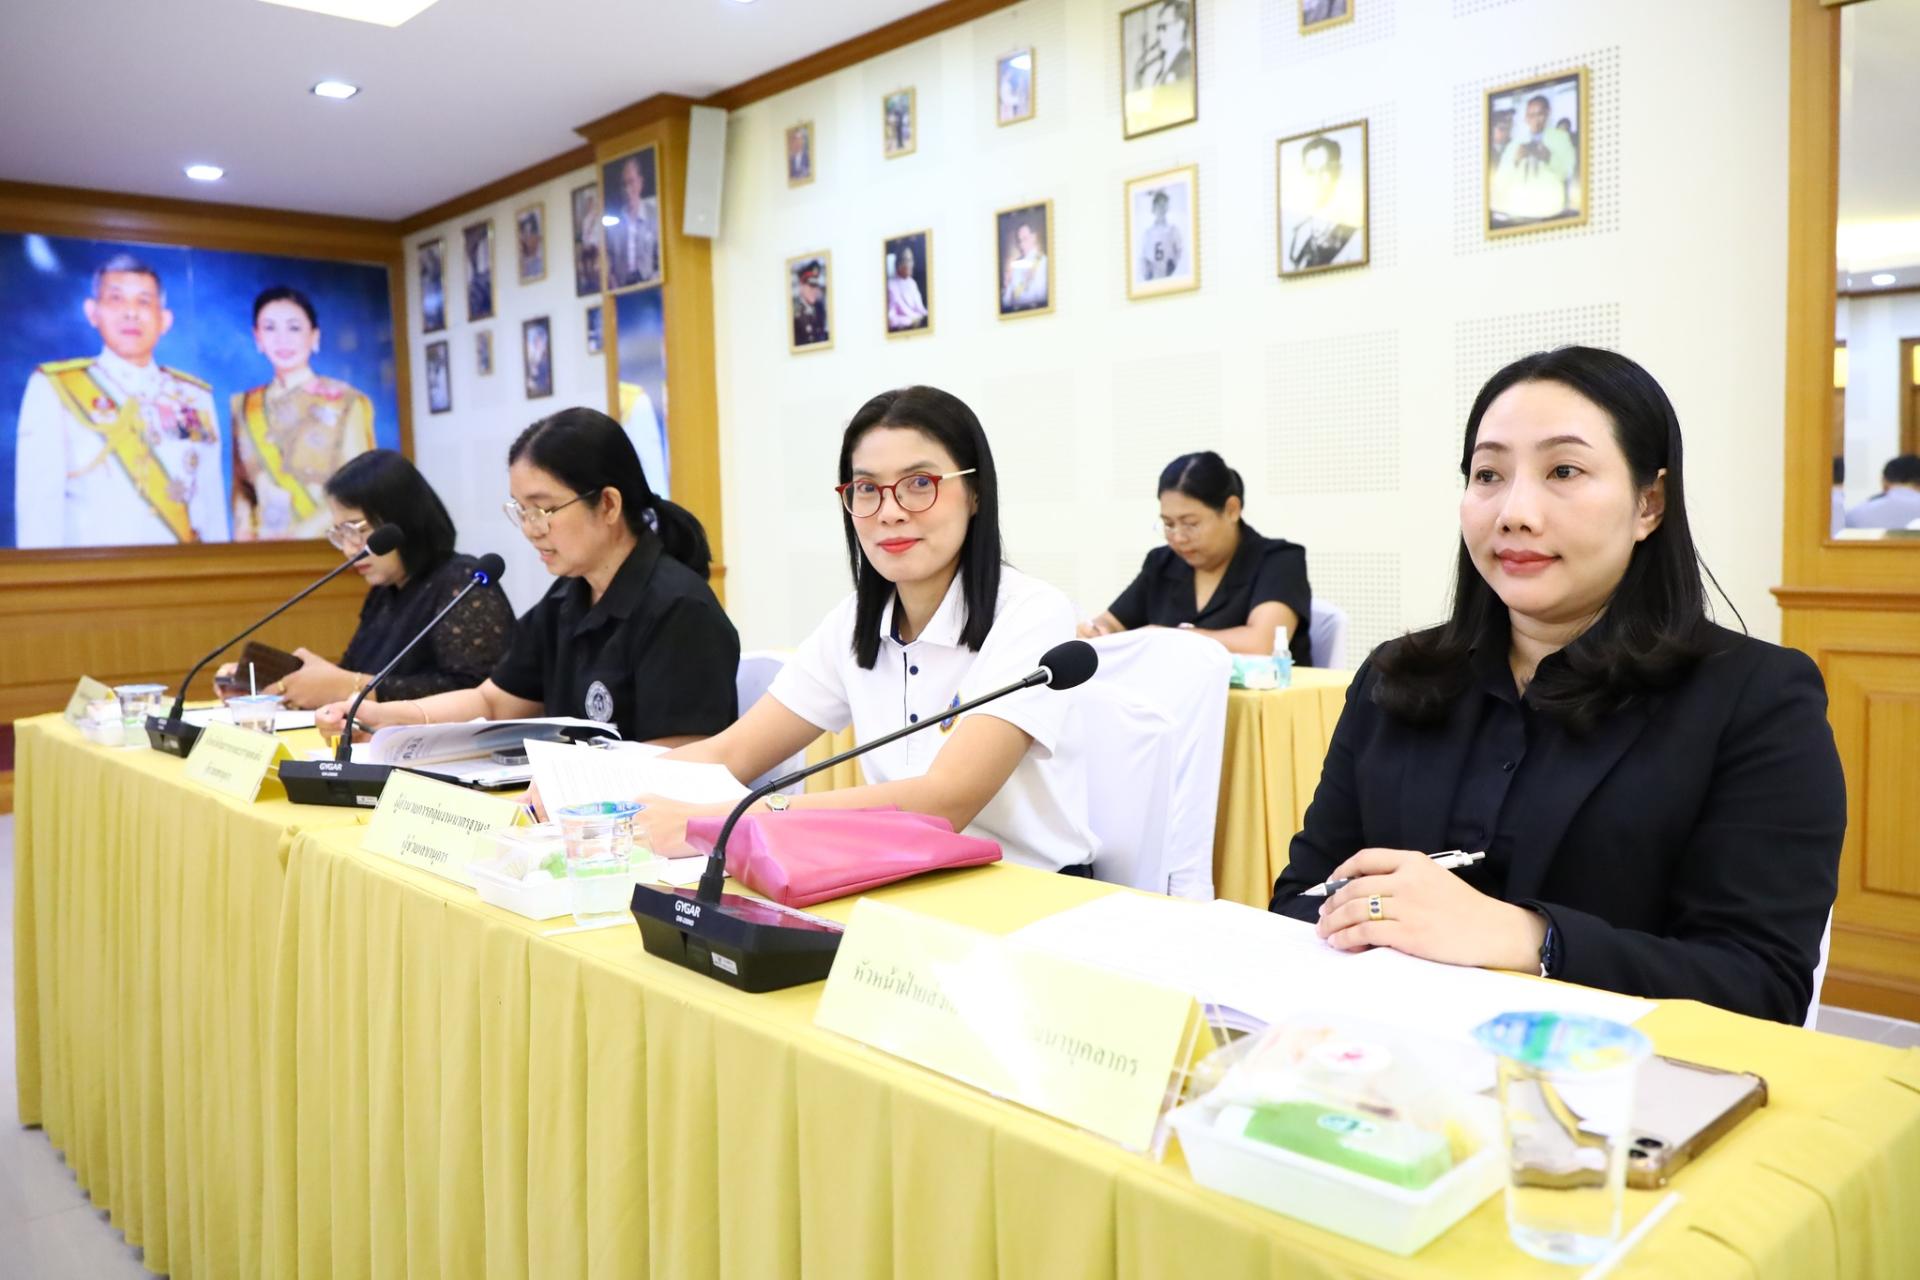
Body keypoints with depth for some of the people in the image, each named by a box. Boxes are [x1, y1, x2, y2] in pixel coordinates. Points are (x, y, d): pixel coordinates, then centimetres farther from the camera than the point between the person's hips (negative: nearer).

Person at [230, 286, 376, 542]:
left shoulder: (347, 403, 0)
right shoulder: (244, 407, 11)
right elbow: (242, 484, 15)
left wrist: (301, 534, -14)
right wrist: (244, 530, -3)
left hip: (326, 544, -3)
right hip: (265, 548, 3)